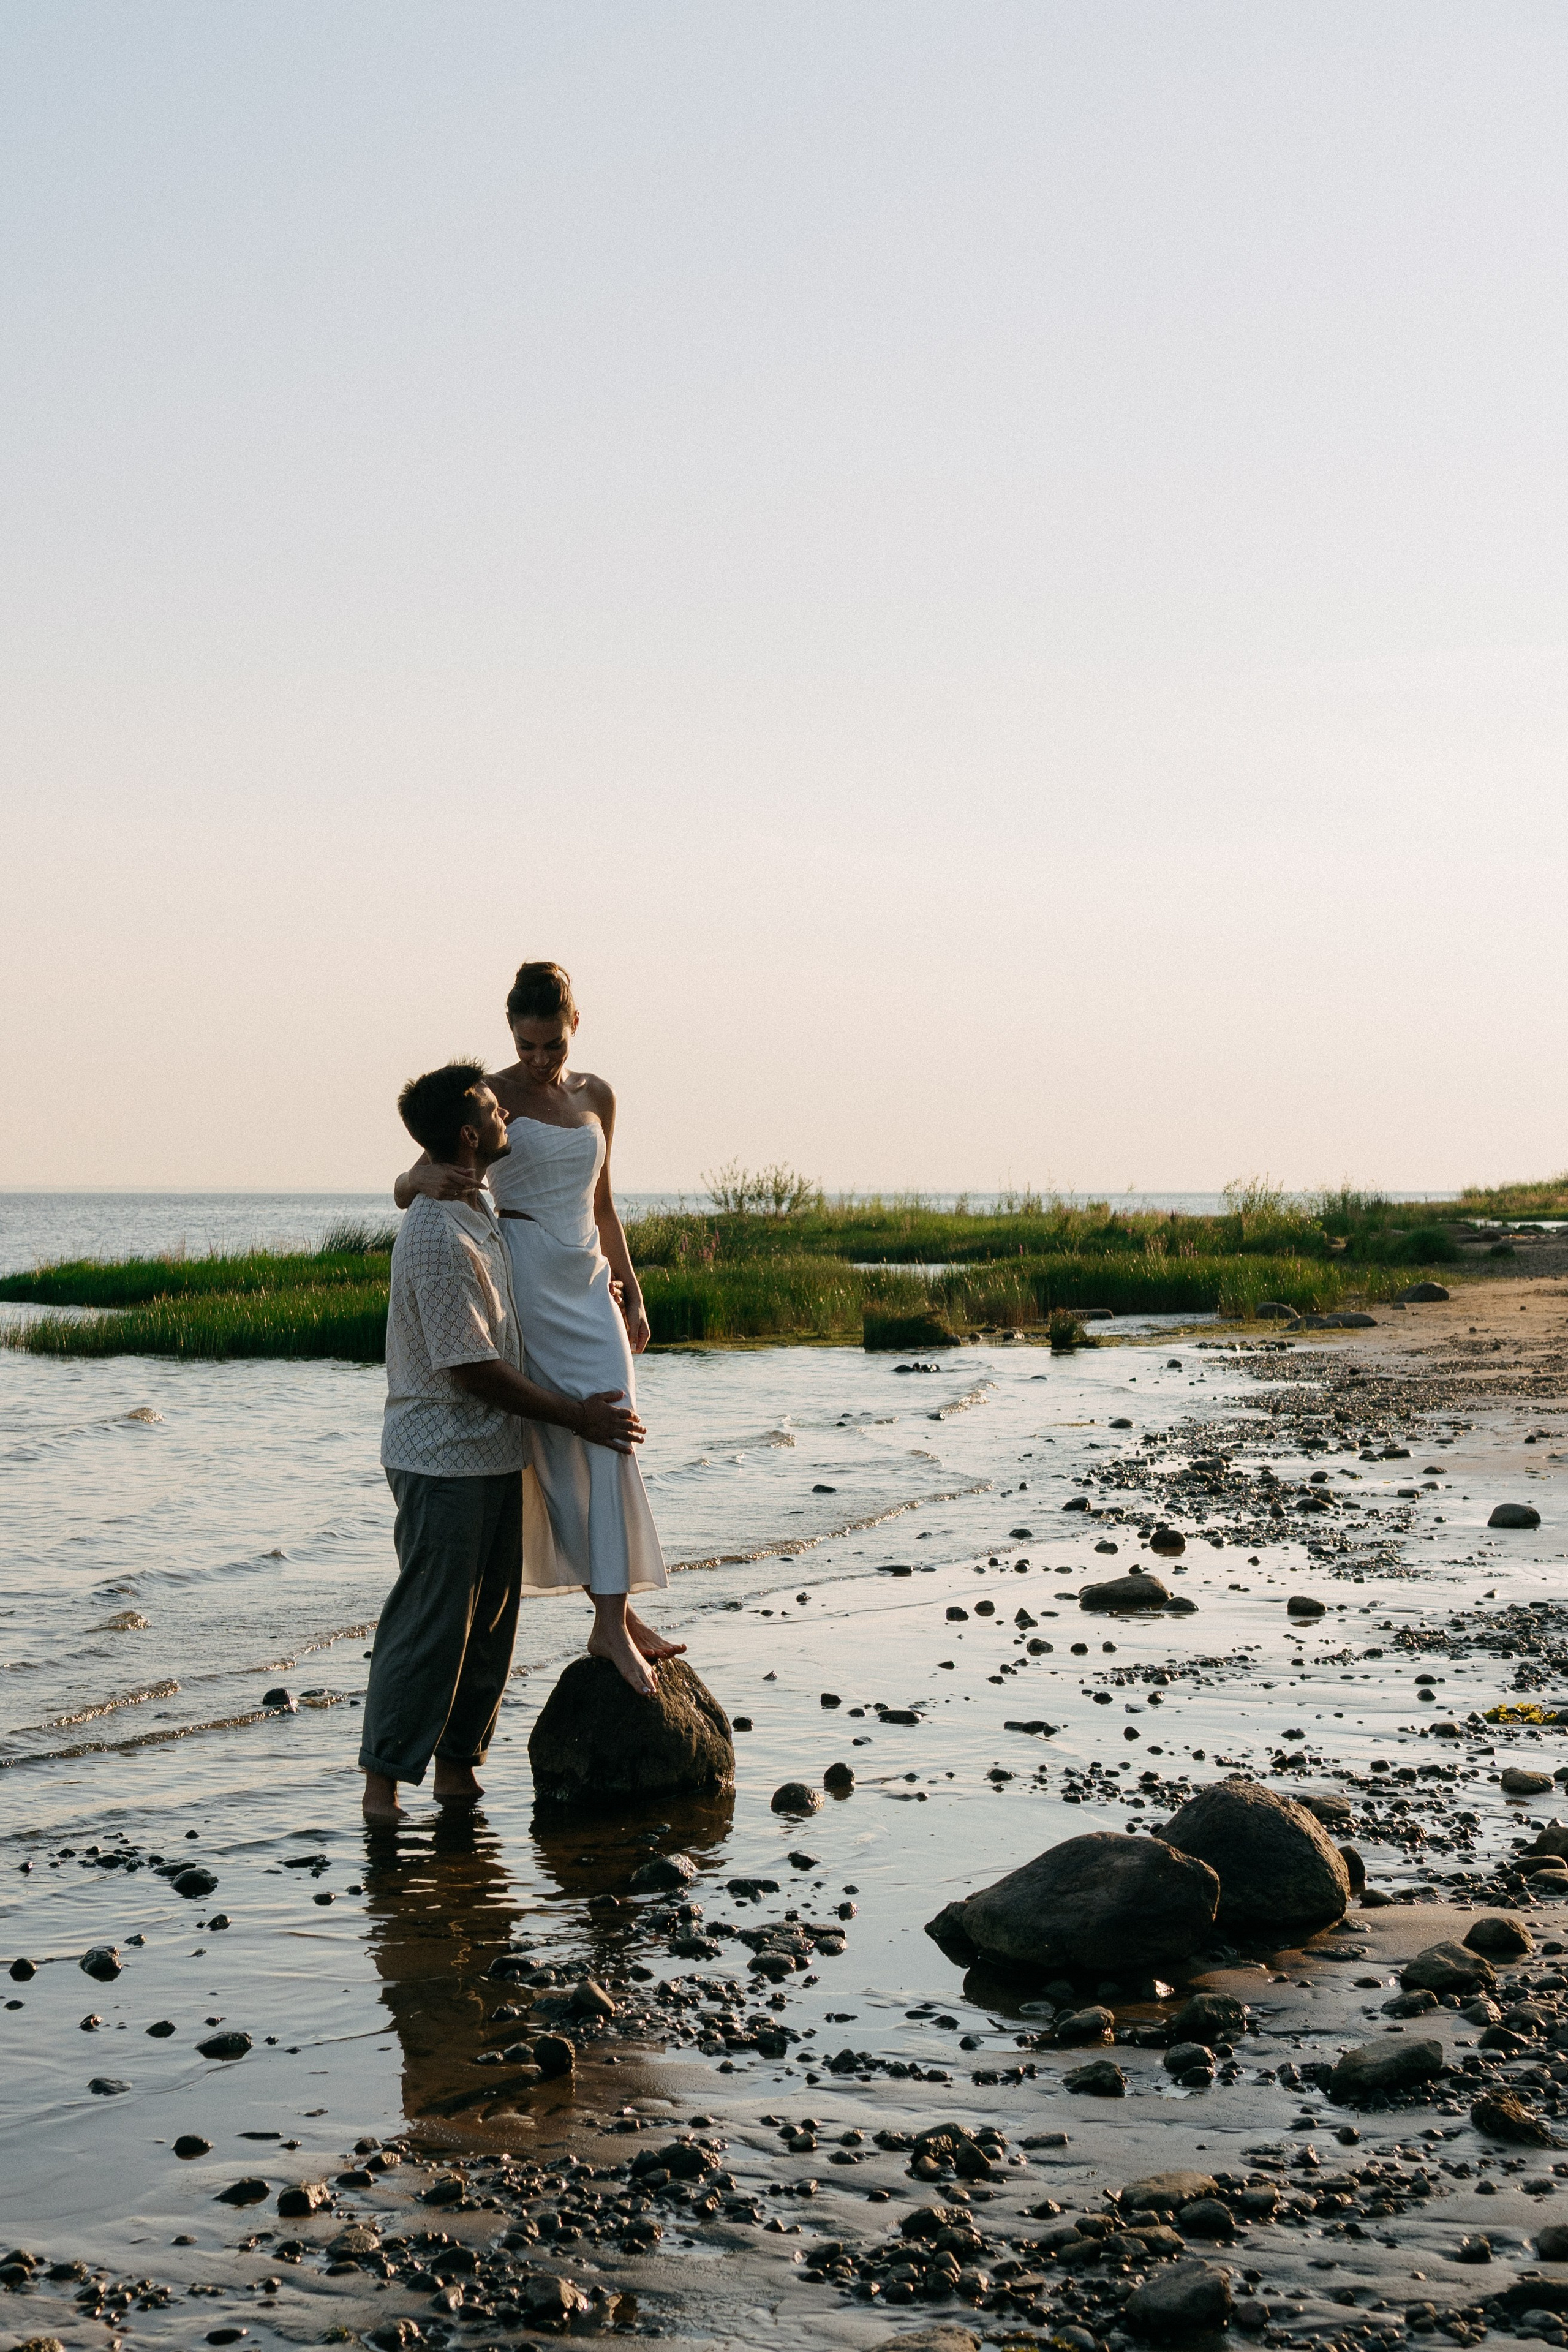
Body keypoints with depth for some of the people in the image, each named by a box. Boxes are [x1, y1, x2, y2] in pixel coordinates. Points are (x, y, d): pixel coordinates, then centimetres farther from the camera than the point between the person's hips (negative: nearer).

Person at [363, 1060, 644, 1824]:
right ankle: (384, 1774, 4)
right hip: (442, 1462, -9)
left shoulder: (480, 1211, 10)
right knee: (430, 1623, -4)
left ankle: (457, 1758, 21)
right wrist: (573, 1416, -15)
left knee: (491, 1618, 12)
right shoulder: (435, 1237, -21)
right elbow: (472, 1369, -20)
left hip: (495, 1455, 9)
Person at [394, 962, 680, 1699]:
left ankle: (615, 1620, -6)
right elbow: (403, 1189, -4)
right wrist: (426, 1179, -28)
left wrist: (631, 1298, 17)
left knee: (610, 1446, -7)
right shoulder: (489, 1097, -3)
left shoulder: (596, 1096, 12)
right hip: (526, 1282, -5)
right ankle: (615, 1619, -1)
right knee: (564, 1452, -7)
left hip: (590, 1286, 5)